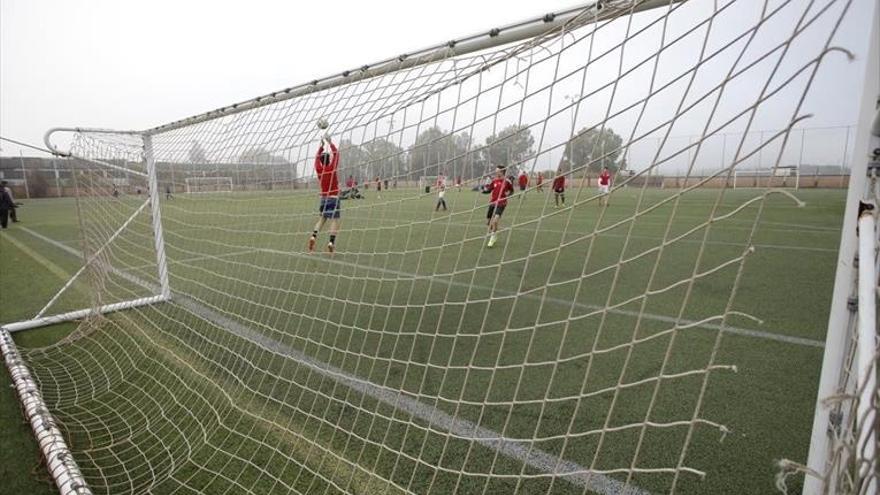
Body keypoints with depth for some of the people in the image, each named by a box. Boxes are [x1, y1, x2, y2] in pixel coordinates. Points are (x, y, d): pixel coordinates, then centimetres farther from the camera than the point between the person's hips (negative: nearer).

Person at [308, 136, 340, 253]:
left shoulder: (318, 169, -1)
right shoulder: (331, 168, -11)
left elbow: (317, 157, 15)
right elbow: (336, 153, -4)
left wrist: (322, 145, 19)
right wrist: (330, 143, 4)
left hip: (322, 197, 5)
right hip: (333, 197, -5)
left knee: (322, 218, 16)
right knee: (335, 219, -5)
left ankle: (313, 236, -3)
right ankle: (331, 241, -18)